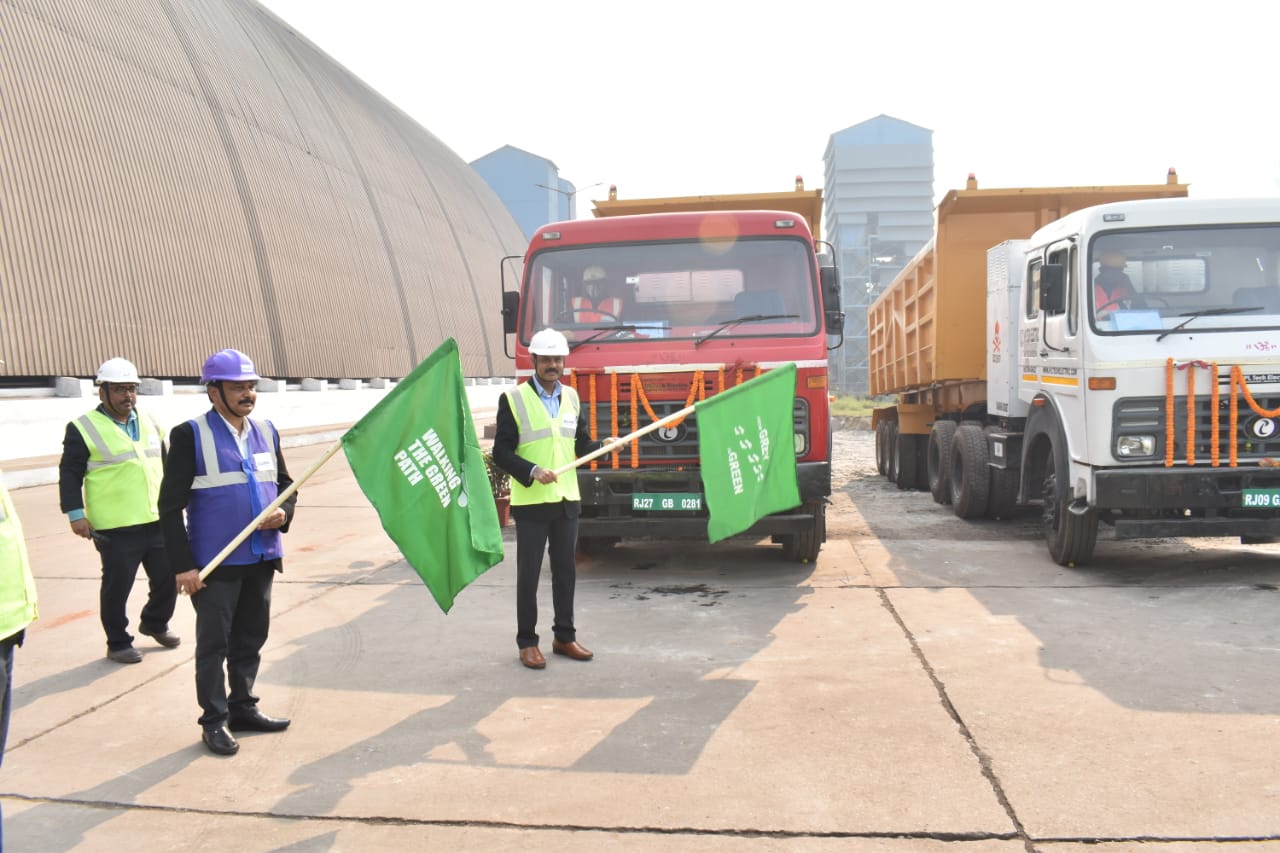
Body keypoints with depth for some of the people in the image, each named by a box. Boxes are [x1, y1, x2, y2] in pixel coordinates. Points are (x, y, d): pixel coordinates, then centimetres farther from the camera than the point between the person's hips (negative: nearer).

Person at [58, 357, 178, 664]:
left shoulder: (149, 423, 13)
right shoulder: (84, 428, -6)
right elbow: (69, 475, -6)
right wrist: (75, 513, -12)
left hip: (158, 521, 6)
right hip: (115, 528, -5)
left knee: (168, 578, 12)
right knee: (117, 586, 3)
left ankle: (155, 622, 37)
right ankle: (118, 643, 20)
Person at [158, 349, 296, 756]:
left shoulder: (266, 431, 9)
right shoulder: (190, 435, -9)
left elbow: (285, 484, 18)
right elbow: (171, 505, -10)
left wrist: (284, 513, -4)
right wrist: (183, 565, -14)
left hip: (262, 557, 6)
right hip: (215, 564, -5)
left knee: (251, 639, 15)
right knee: (213, 643, 5)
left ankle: (243, 708, 29)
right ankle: (214, 721, 17)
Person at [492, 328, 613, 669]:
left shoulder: (571, 397, 11)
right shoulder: (513, 399, -6)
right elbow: (501, 452, -8)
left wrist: (601, 446, -5)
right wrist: (533, 471, -21)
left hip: (567, 499, 5)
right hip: (530, 502, -5)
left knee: (566, 571, 12)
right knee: (528, 575, 2)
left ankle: (564, 637, 25)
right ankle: (527, 642, 13)